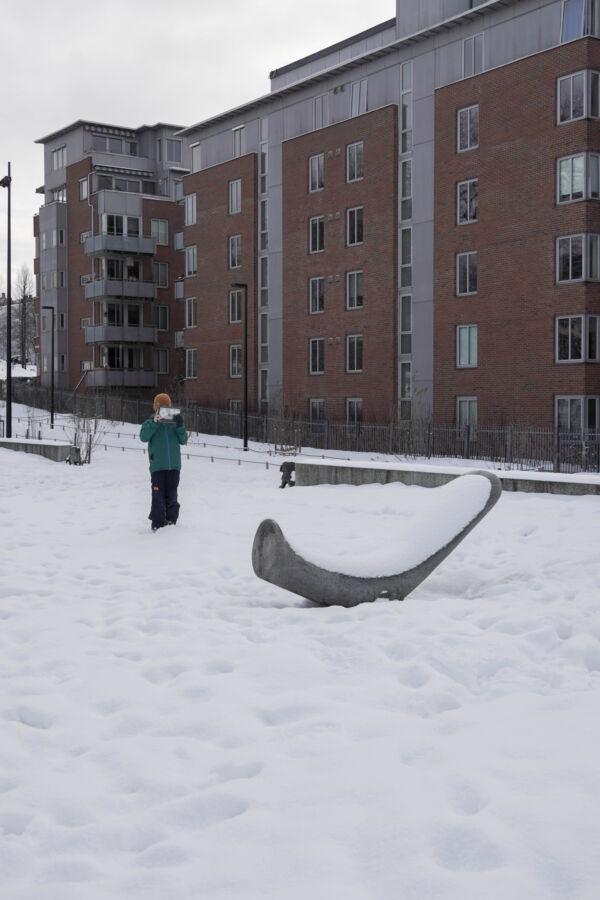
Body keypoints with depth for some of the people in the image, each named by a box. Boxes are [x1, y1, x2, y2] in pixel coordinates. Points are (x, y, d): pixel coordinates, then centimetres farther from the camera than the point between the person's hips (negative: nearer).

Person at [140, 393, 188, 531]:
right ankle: (157, 523, 1)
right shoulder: (150, 423, 5)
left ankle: (171, 521, 18)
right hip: (157, 466, -3)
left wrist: (180, 426, -11)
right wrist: (154, 422, -20)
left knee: (172, 495, 8)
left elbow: (183, 440, 5)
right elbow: (143, 437, -13)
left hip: (174, 465, 3)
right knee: (158, 496, -5)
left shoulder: (174, 422, 11)